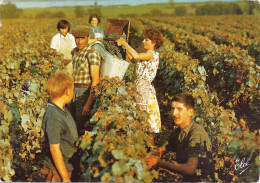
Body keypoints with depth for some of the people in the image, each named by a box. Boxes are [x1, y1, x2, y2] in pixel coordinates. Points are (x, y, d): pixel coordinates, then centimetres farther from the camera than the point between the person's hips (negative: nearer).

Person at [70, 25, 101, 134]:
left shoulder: (92, 53, -14)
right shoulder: (74, 52, 12)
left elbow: (95, 80, -21)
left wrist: (89, 102, -25)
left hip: (85, 92, -8)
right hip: (74, 91, 8)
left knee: (80, 126, -4)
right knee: (74, 122, 15)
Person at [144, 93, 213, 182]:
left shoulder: (197, 133, -20)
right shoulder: (177, 131, 4)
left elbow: (190, 169, -27)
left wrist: (159, 161, -22)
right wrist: (157, 153, -9)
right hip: (182, 177, 6)